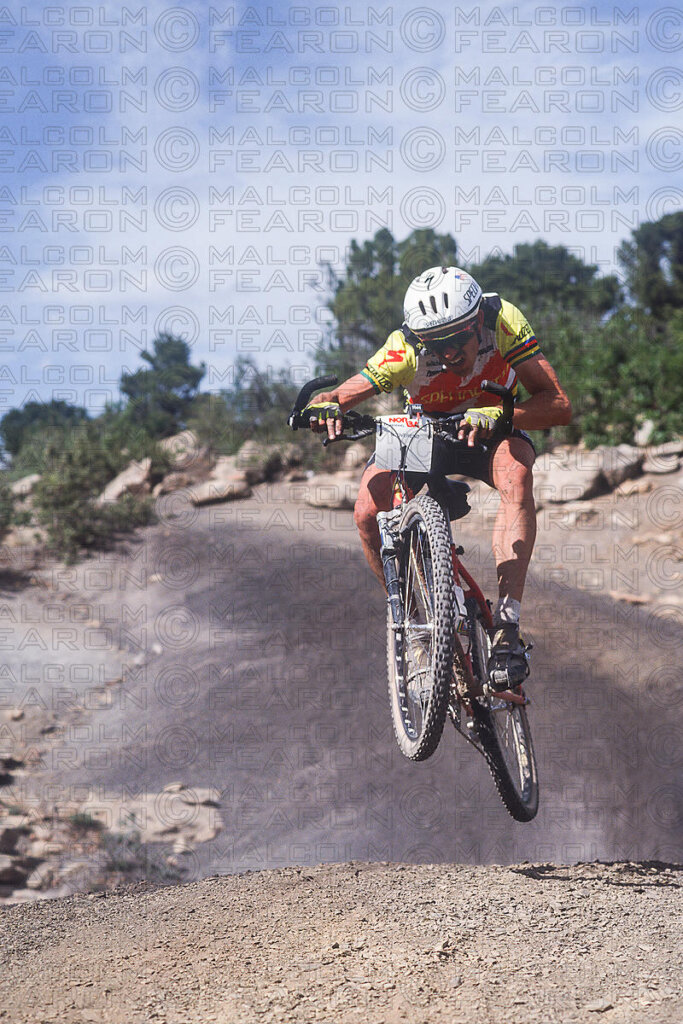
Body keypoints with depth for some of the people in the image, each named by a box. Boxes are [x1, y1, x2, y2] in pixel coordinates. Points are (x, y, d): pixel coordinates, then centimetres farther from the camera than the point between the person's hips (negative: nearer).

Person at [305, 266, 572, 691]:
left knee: (517, 475, -36)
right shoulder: (404, 350, -30)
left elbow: (559, 405, -36)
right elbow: (340, 396, -29)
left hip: (494, 431, -1)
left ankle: (507, 628, -36)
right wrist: (326, 406, -53)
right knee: (369, 512, -24)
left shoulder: (505, 322, -31)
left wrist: (496, 415, -53)